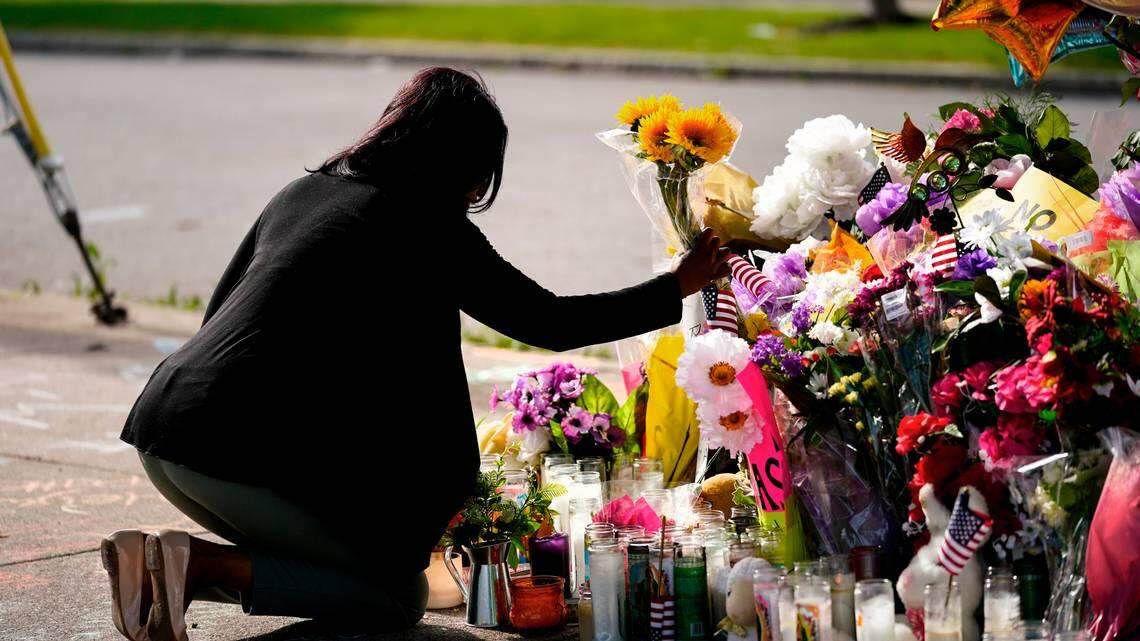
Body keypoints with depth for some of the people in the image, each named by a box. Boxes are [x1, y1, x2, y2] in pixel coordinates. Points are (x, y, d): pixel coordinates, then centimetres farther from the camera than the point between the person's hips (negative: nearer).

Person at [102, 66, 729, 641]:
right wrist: (677, 288, 14)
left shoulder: (303, 192, 18)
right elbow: (552, 323, 2)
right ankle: (204, 565, -11)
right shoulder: (425, 223, -3)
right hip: (241, 456, -8)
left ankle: (170, 563, 2)